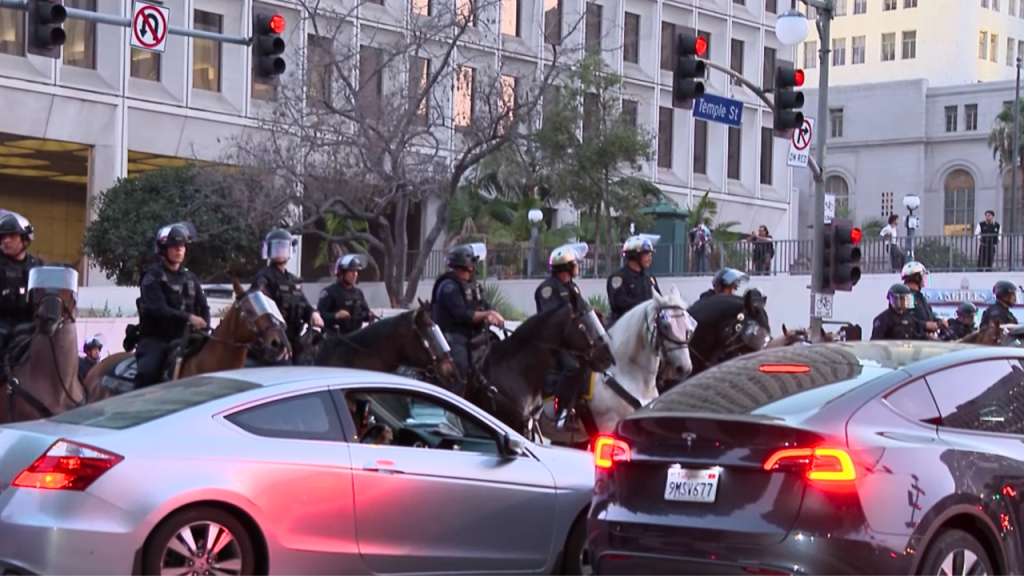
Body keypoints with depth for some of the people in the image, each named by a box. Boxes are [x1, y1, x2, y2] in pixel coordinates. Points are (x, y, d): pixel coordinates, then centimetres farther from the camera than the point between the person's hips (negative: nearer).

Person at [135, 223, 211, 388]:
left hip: (182, 339, 6)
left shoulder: (190, 278, 14)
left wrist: (203, 329, -11)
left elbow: (203, 308, 10)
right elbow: (157, 309, -18)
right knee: (147, 372, -30)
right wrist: (188, 317, -29)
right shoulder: (153, 277, -4)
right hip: (155, 338, -5)